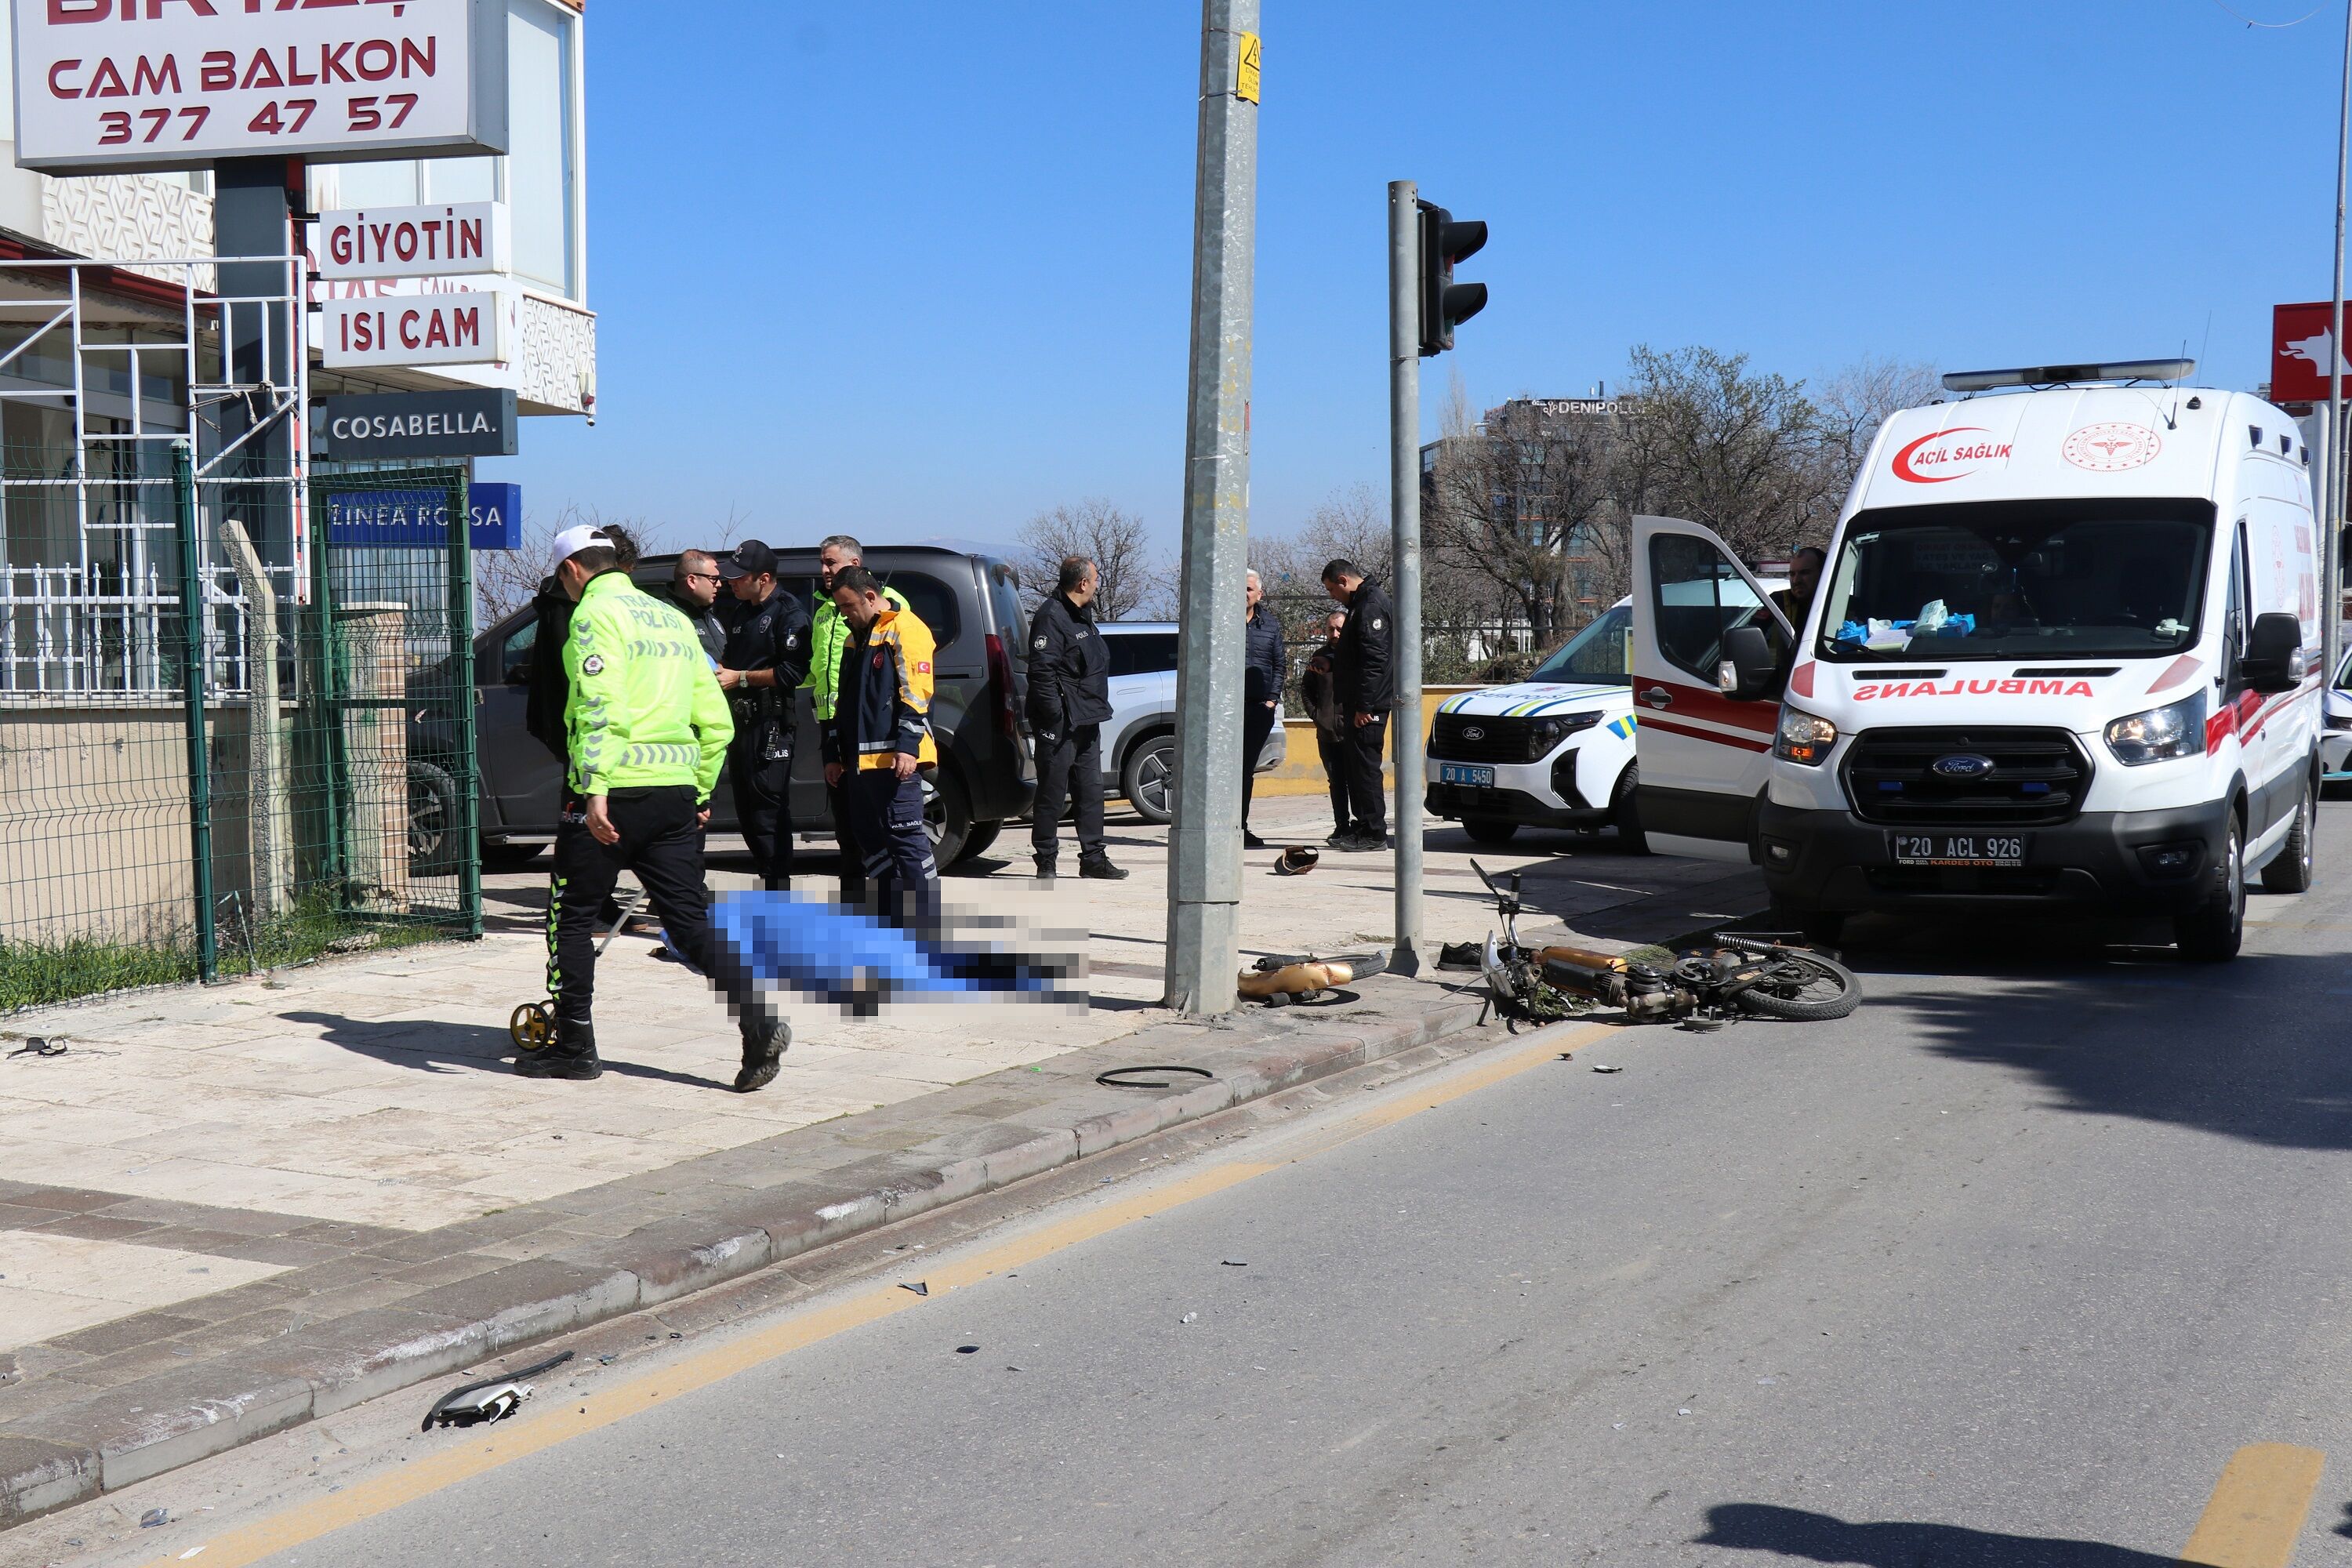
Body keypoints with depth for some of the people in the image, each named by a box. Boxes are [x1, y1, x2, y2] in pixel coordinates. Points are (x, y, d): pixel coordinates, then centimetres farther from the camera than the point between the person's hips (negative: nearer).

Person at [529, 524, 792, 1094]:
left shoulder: (595, 612, -4)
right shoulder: (672, 618, 18)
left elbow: (599, 705, -19)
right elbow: (715, 721, 18)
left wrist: (595, 788, -25)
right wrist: (701, 791, 24)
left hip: (616, 791, -7)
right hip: (677, 790, 7)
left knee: (572, 915, 9)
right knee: (690, 919, 6)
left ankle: (574, 1045, 15)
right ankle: (758, 1021, -10)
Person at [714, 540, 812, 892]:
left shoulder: (789, 613, -9)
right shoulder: (744, 612, 19)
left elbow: (793, 672, -18)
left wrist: (740, 678, -15)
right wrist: (717, 669, 8)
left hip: (771, 723, -9)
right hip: (742, 719, 9)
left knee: (769, 808, -11)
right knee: (746, 809, 11)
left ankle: (778, 890, -9)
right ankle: (768, 879, 18)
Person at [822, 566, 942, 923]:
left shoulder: (904, 629, -6)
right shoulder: (855, 638, 22)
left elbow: (916, 693, -14)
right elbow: (842, 700, 26)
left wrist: (907, 746, -21)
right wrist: (834, 754, 22)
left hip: (893, 759, -9)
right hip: (858, 760, 9)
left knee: (906, 838, -9)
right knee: (872, 840, 10)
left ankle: (928, 924, -7)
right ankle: (891, 920, 16)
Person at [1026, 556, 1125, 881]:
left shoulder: (1081, 615, 17)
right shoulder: (1051, 616, -14)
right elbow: (1041, 671, -21)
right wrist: (1055, 715, -23)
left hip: (1086, 722, 10)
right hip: (1061, 725, -10)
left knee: (1091, 791, 12)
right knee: (1052, 793, -2)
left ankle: (1094, 858, 18)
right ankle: (1046, 861, 4)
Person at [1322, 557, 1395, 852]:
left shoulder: (1372, 606, -14)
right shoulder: (1362, 604, 19)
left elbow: (1374, 659, -22)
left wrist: (1364, 705, -24)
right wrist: (1329, 664, 20)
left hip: (1369, 705, -11)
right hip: (1359, 703, 11)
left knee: (1365, 765, -8)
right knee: (1355, 765, 12)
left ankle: (1374, 834, -5)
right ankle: (1363, 827, 17)